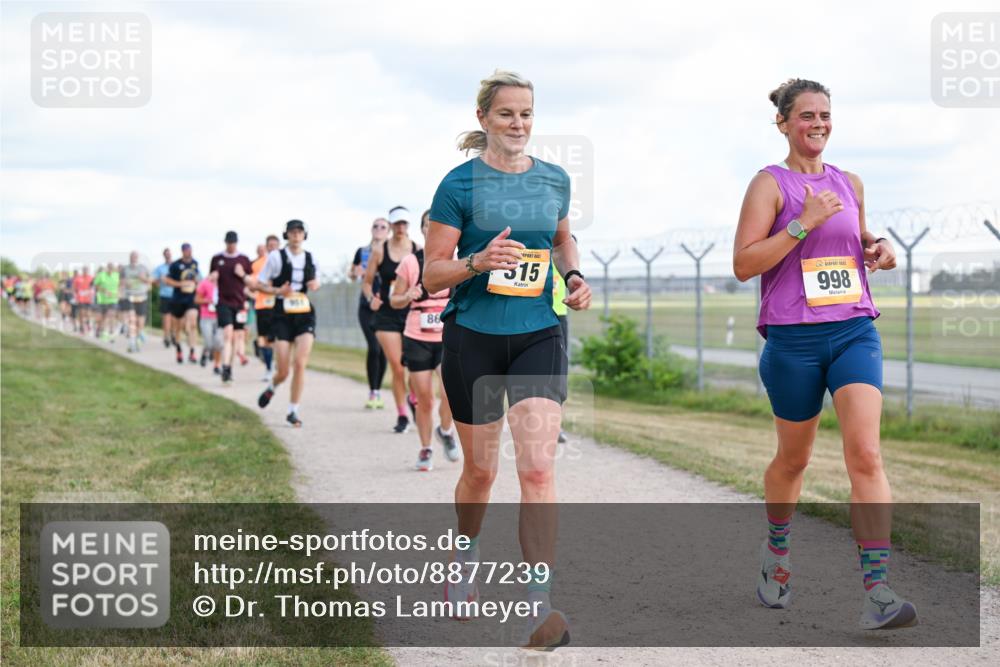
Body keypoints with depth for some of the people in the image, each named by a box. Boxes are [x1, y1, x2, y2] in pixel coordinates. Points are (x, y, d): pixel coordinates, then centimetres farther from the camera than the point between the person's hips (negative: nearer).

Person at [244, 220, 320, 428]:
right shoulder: (276, 257, -1)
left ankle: (293, 411, -2)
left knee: (300, 363, -14)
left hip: (305, 315, 2)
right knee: (283, 372, -3)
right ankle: (271, 387, 35)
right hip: (283, 315, -2)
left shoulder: (311, 259, 7)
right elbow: (260, 285, 2)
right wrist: (278, 291, -15)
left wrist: (315, 285, -2)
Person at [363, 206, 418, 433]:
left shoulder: (418, 250, 2)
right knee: (397, 368, -5)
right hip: (387, 314, 0)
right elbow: (367, 282, 7)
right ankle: (402, 416, 9)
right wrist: (371, 298, -12)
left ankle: (413, 399, 24)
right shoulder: (380, 251, 2)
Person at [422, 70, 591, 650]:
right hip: (473, 336, -2)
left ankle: (540, 607, -17)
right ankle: (466, 559, 41)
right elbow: (432, 275, -5)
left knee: (538, 467, -14)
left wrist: (574, 275, 7)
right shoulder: (460, 183, -5)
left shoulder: (555, 180, 7)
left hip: (539, 336, 2)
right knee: (480, 470, 10)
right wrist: (478, 261, -23)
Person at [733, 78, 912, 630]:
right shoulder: (771, 184, -3)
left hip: (854, 330, 3)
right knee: (793, 459, 12)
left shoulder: (849, 184, 13)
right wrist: (804, 221, -18)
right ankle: (776, 550, 42)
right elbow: (743, 264, -12)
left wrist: (880, 251, 6)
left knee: (865, 454, -14)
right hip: (793, 338, -3)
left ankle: (877, 592, -18)